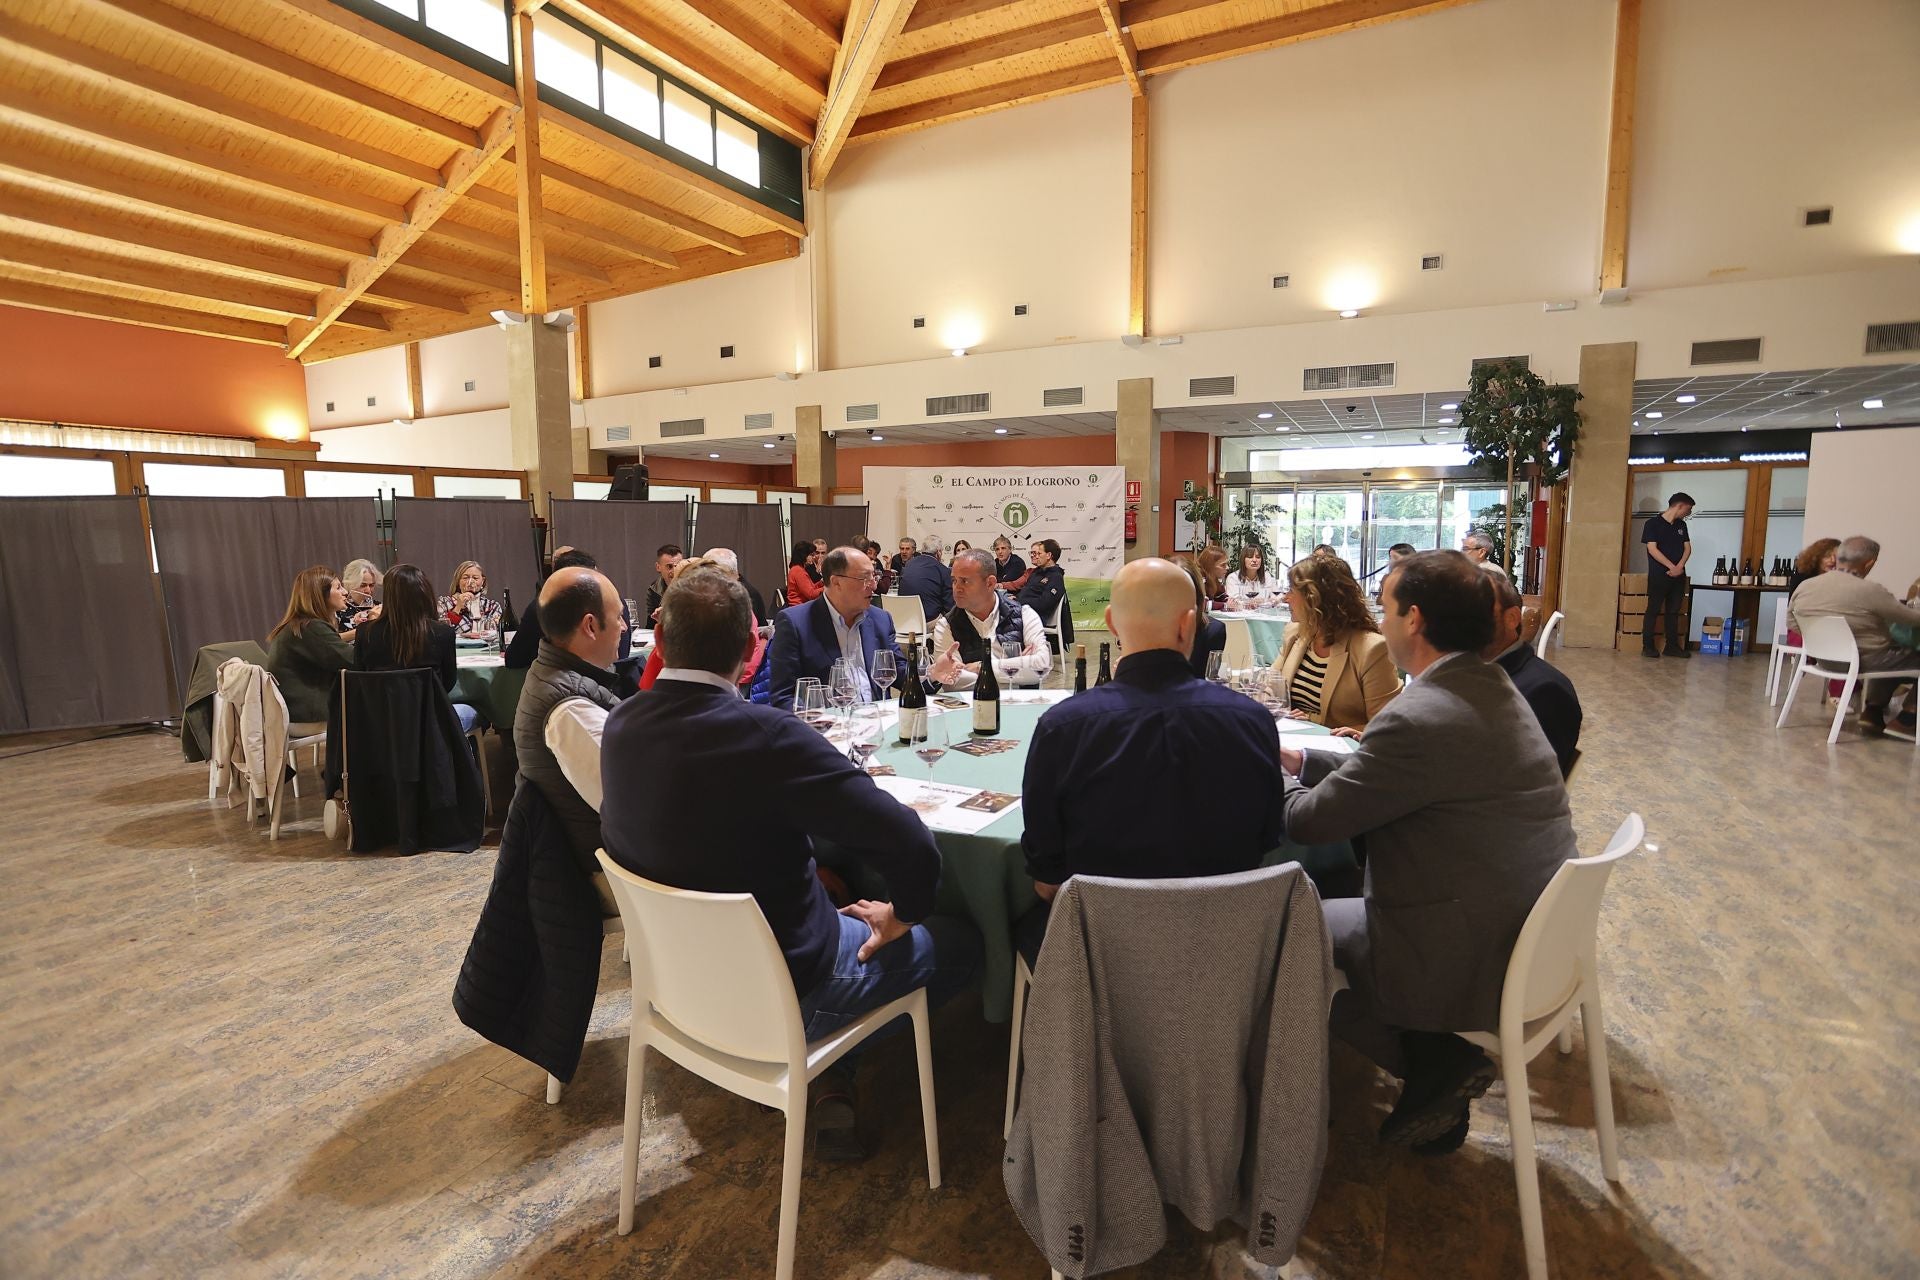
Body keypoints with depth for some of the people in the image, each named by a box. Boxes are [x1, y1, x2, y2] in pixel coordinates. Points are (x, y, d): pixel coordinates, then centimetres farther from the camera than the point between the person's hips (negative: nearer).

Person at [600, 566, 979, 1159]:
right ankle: (832, 1082, 22)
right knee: (960, 941, 12)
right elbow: (911, 846, -31)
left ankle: (828, 1076, 25)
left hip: (682, 969, 7)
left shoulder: (621, 723, -10)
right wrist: (901, 916, -11)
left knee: (834, 907, 31)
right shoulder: (764, 734, -32)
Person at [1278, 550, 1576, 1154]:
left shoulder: (1418, 718, -28)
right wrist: (1300, 760, 12)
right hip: (1532, 936, 9)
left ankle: (1437, 1062, 10)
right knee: (1342, 904, 20)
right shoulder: (1491, 689, 2)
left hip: (1475, 959, -9)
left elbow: (1310, 821, -19)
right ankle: (1435, 1067, 19)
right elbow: (1380, 776, 13)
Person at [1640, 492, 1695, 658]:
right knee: (1653, 610, -3)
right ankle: (1647, 646, 1)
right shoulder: (1653, 523, -5)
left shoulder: (1681, 525, 14)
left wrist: (1680, 567, -9)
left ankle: (1672, 646, 13)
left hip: (1678, 576, 6)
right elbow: (1652, 549, -12)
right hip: (1658, 575, -6)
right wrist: (1672, 567, -15)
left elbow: (1687, 548, 9)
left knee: (1673, 611, 8)